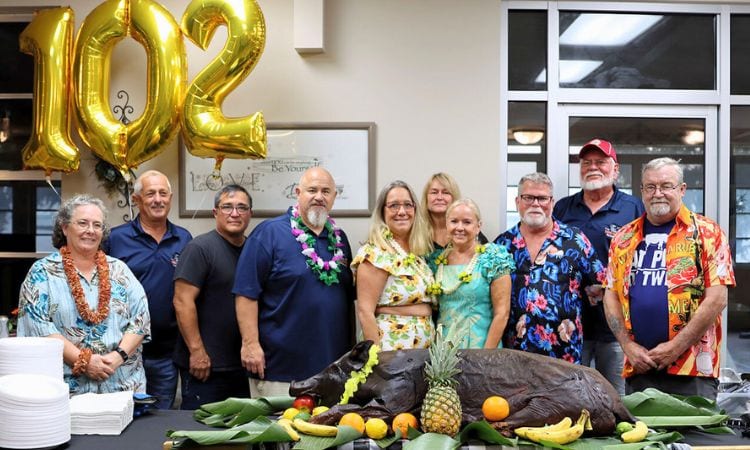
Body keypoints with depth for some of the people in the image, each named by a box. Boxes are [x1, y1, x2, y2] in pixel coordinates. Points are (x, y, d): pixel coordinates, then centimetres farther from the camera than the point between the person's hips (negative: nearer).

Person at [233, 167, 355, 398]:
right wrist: (250, 343, -15)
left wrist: (352, 349, 16)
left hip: (333, 365, 5)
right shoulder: (269, 232, -5)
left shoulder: (339, 238, 13)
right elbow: (246, 293, -9)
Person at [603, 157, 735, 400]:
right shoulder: (623, 238, 12)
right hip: (638, 368, 4)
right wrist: (628, 346, -2)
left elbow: (717, 298, -7)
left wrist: (676, 347, -11)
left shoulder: (706, 233, 0)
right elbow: (611, 296, 12)